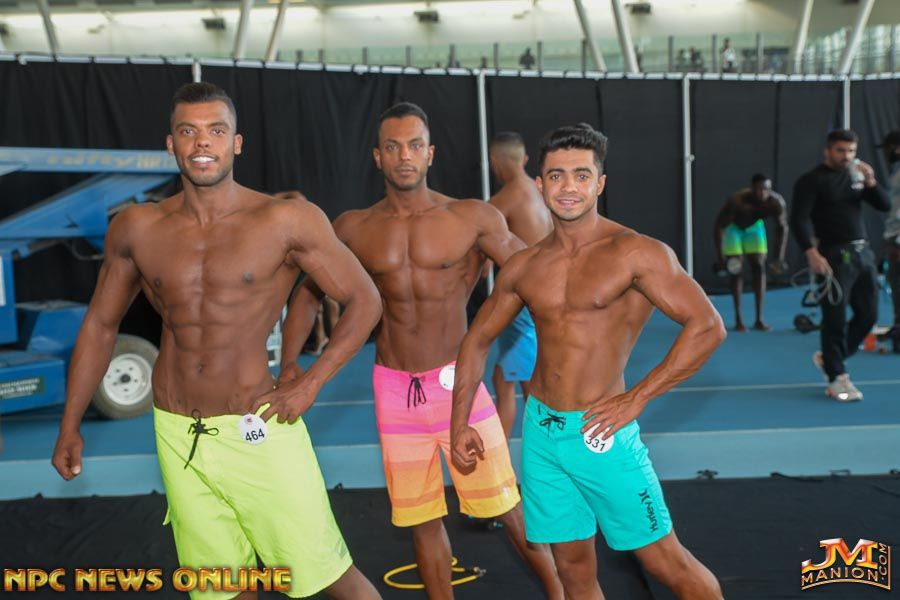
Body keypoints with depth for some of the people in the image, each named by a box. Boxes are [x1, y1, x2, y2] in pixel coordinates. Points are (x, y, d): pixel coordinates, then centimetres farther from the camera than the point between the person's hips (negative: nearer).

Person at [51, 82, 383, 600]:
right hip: (177, 436, 3)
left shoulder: (286, 221, -10)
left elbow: (365, 300, -5)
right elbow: (100, 325, 12)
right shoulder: (137, 228, 1)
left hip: (259, 429, -3)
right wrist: (71, 425, 12)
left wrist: (310, 386, -12)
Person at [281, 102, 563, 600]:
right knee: (422, 520, 13)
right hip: (394, 389, 2)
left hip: (458, 380, -2)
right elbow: (308, 294, 10)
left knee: (507, 507, 4)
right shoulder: (355, 228, 1)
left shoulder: (471, 218, -6)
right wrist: (289, 361, -2)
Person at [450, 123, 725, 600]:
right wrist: (459, 425, 10)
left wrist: (636, 398, -16)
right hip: (540, 432, 5)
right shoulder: (524, 266, 5)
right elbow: (477, 340, 15)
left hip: (601, 434, -4)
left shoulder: (635, 253, -10)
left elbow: (707, 327, -15)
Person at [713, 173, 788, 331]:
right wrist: (721, 257, -34)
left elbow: (783, 228, -13)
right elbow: (719, 226, -31)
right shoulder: (737, 201, -40)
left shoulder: (776, 202, -30)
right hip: (733, 228, -3)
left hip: (754, 226, 3)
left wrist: (780, 258, -18)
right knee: (737, 269, -10)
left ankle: (759, 319, 0)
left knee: (759, 267, -4)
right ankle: (738, 319, -3)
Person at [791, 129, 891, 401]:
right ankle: (837, 378, 4)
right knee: (836, 319, -5)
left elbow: (885, 205, 11)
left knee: (868, 314, 9)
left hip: (863, 252, 7)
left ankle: (828, 358, 26)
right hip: (836, 256, -7)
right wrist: (812, 253, -24)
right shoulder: (812, 180, -5)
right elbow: (799, 219, -13)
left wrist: (871, 182, -6)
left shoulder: (857, 176, 14)